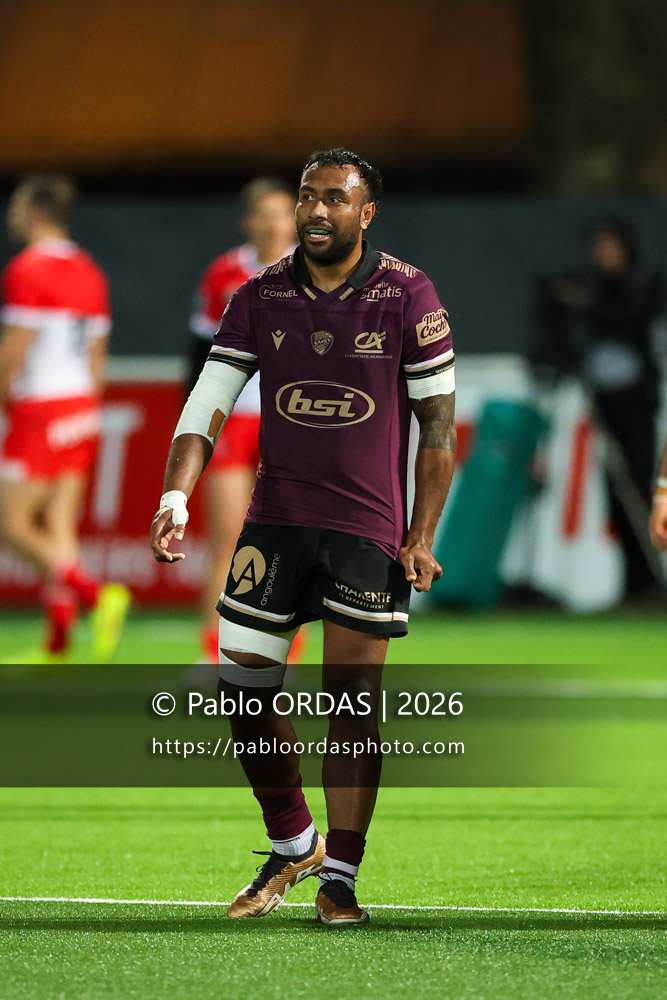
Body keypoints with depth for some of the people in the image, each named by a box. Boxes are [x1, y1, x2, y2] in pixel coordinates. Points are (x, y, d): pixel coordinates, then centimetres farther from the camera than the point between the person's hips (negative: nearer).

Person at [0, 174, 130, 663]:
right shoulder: (89, 271, 12)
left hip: (40, 410, -8)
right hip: (83, 409, 8)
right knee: (58, 527, 7)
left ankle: (97, 596, -19)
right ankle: (57, 645, 3)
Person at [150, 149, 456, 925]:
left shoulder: (406, 296, -3)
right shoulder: (260, 298, 3)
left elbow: (438, 421, 0)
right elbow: (207, 404, 1)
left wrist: (422, 537, -5)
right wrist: (176, 497, -15)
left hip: (367, 529, -3)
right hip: (275, 518, 3)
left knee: (352, 705, -3)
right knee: (243, 688, 1)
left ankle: (338, 881, 6)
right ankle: (293, 846, 22)